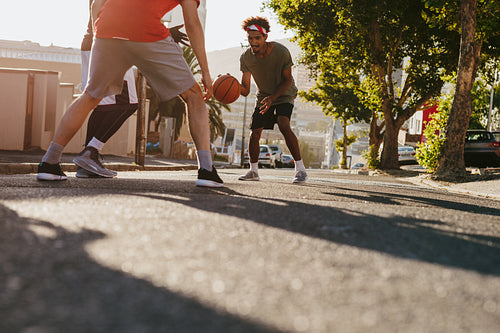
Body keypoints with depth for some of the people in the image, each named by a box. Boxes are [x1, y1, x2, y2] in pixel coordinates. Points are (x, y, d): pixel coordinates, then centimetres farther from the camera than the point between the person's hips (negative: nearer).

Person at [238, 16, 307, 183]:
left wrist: (272, 98, -29)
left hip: (284, 94, -4)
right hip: (263, 96, 4)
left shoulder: (281, 52, -26)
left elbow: (287, 80, -15)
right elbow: (245, 90, -13)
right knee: (255, 132, -3)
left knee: (284, 125, -27)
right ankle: (253, 171, 18)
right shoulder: (246, 58, -16)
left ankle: (300, 169, -22)